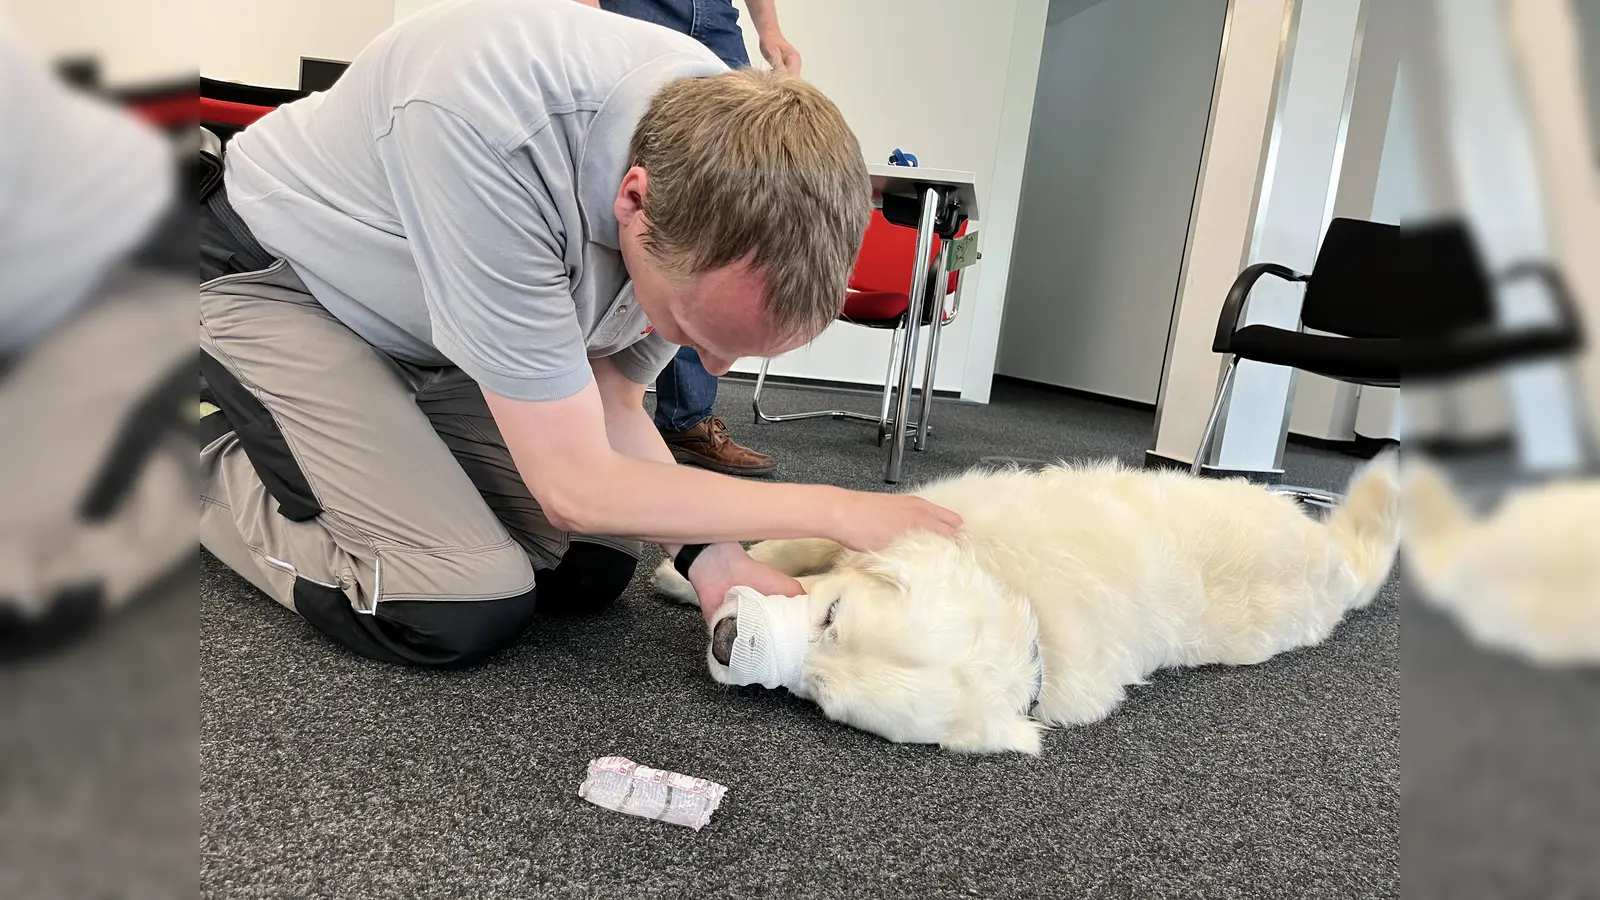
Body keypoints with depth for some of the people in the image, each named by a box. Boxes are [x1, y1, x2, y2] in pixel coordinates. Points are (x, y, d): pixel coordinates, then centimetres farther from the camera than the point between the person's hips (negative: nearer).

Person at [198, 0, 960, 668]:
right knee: (466, 610, -21)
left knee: (595, 571, 1)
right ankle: (208, 460, 5)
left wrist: (709, 554, -23)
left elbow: (613, 408, -7)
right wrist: (839, 511, -27)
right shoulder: (489, 134, -41)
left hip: (432, 339, 6)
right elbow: (575, 487, -33)